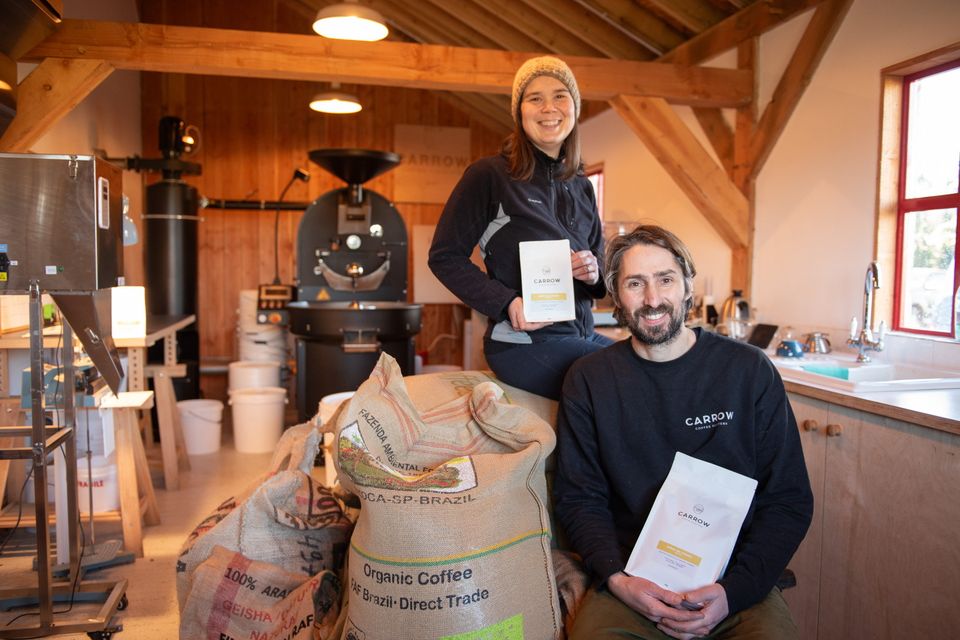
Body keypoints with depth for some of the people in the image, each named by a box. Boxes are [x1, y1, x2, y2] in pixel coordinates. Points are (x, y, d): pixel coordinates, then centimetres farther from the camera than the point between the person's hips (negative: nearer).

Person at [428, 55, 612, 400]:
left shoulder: (582, 188, 14)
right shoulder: (490, 175, -4)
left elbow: (600, 261, 21)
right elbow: (445, 256, -5)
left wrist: (594, 274, -4)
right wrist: (507, 303, -18)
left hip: (582, 334, 7)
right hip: (523, 342, -7)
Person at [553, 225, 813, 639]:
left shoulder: (750, 371, -1)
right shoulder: (588, 380, 1)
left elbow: (789, 500, 1)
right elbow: (577, 498, 3)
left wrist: (733, 590, -12)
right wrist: (617, 579, -14)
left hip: (734, 583, 1)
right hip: (630, 582, 0)